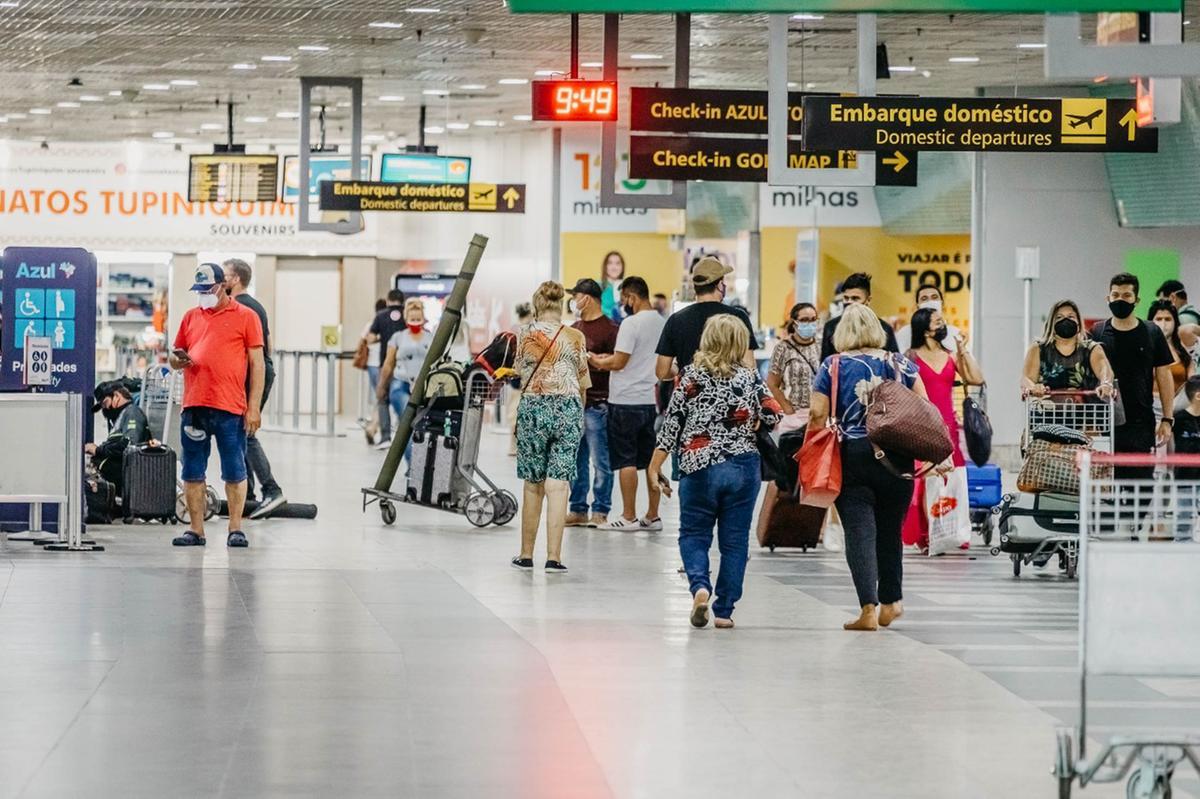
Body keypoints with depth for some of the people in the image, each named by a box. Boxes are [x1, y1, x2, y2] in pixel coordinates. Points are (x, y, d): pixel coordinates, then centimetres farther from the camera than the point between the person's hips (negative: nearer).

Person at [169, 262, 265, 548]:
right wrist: (178, 360, -4)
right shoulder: (191, 317, 16)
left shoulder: (245, 316, 3)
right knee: (192, 473, 6)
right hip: (194, 406, 4)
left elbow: (257, 364, 1)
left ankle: (236, 529, 7)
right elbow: (175, 357, 22)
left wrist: (254, 407, -5)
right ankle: (195, 529, 12)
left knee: (235, 473, 1)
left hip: (230, 407, -4)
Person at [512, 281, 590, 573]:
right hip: (568, 409, 0)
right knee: (558, 485, -3)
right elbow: (584, 382, 7)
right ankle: (553, 557, -9)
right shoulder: (575, 337, 0)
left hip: (533, 407, 0)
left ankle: (527, 554, 19)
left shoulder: (526, 334, 0)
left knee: (533, 484, 12)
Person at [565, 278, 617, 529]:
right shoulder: (575, 329, 18)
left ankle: (600, 512, 1)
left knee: (600, 461, -3)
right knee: (576, 461, 10)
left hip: (597, 403, -8)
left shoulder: (609, 329, -6)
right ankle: (578, 510, 15)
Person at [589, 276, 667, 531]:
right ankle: (652, 516, 13)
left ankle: (629, 517, 1)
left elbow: (619, 362, -16)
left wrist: (597, 361, 2)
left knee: (626, 460, -1)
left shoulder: (631, 323, -14)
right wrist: (609, 359, 17)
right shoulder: (662, 323, 9)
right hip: (651, 400, 7)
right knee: (651, 460, 10)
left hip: (626, 401, -7)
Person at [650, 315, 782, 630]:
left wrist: (655, 467, 3)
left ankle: (700, 586, -15)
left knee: (693, 534, 11)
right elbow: (774, 417, -5)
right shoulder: (750, 378, -1)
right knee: (735, 540, 8)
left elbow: (671, 424, -3)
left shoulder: (690, 377, -3)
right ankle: (724, 610, 9)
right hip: (743, 467, 1)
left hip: (699, 466, -1)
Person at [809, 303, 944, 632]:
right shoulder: (900, 364, 7)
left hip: (852, 456, -2)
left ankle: (868, 608, -12)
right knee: (890, 530, 16)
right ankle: (890, 602, 23)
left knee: (860, 532, -3)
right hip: (897, 457, 2)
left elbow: (818, 414, -5)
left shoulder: (833, 366, 1)